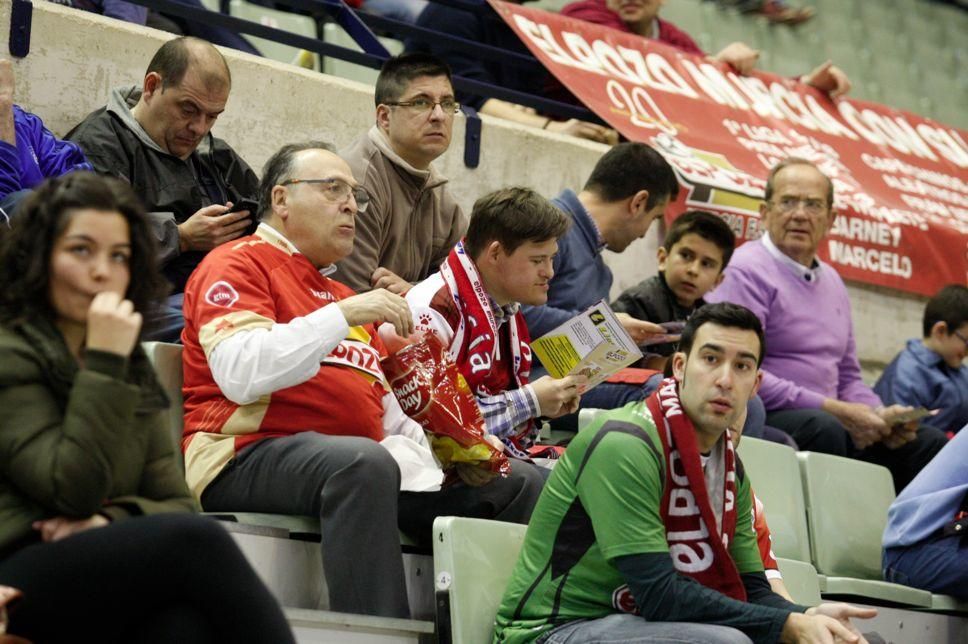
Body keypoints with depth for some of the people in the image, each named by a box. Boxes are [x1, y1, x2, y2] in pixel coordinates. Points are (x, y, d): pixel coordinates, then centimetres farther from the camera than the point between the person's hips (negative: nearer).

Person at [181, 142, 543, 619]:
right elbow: (239, 374, -15)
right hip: (250, 457, -8)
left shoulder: (343, 295, 29)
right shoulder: (237, 265, 4)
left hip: (365, 463, 8)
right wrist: (343, 315, -16)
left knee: (523, 486, -4)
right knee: (363, 462, -40)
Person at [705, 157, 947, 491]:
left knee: (931, 444, -4)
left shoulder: (831, 281, 21)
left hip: (831, 418, 8)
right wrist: (832, 409, -18)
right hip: (765, 421, -8)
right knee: (822, 428, -37)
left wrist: (879, 414, 3)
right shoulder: (745, 272, -8)